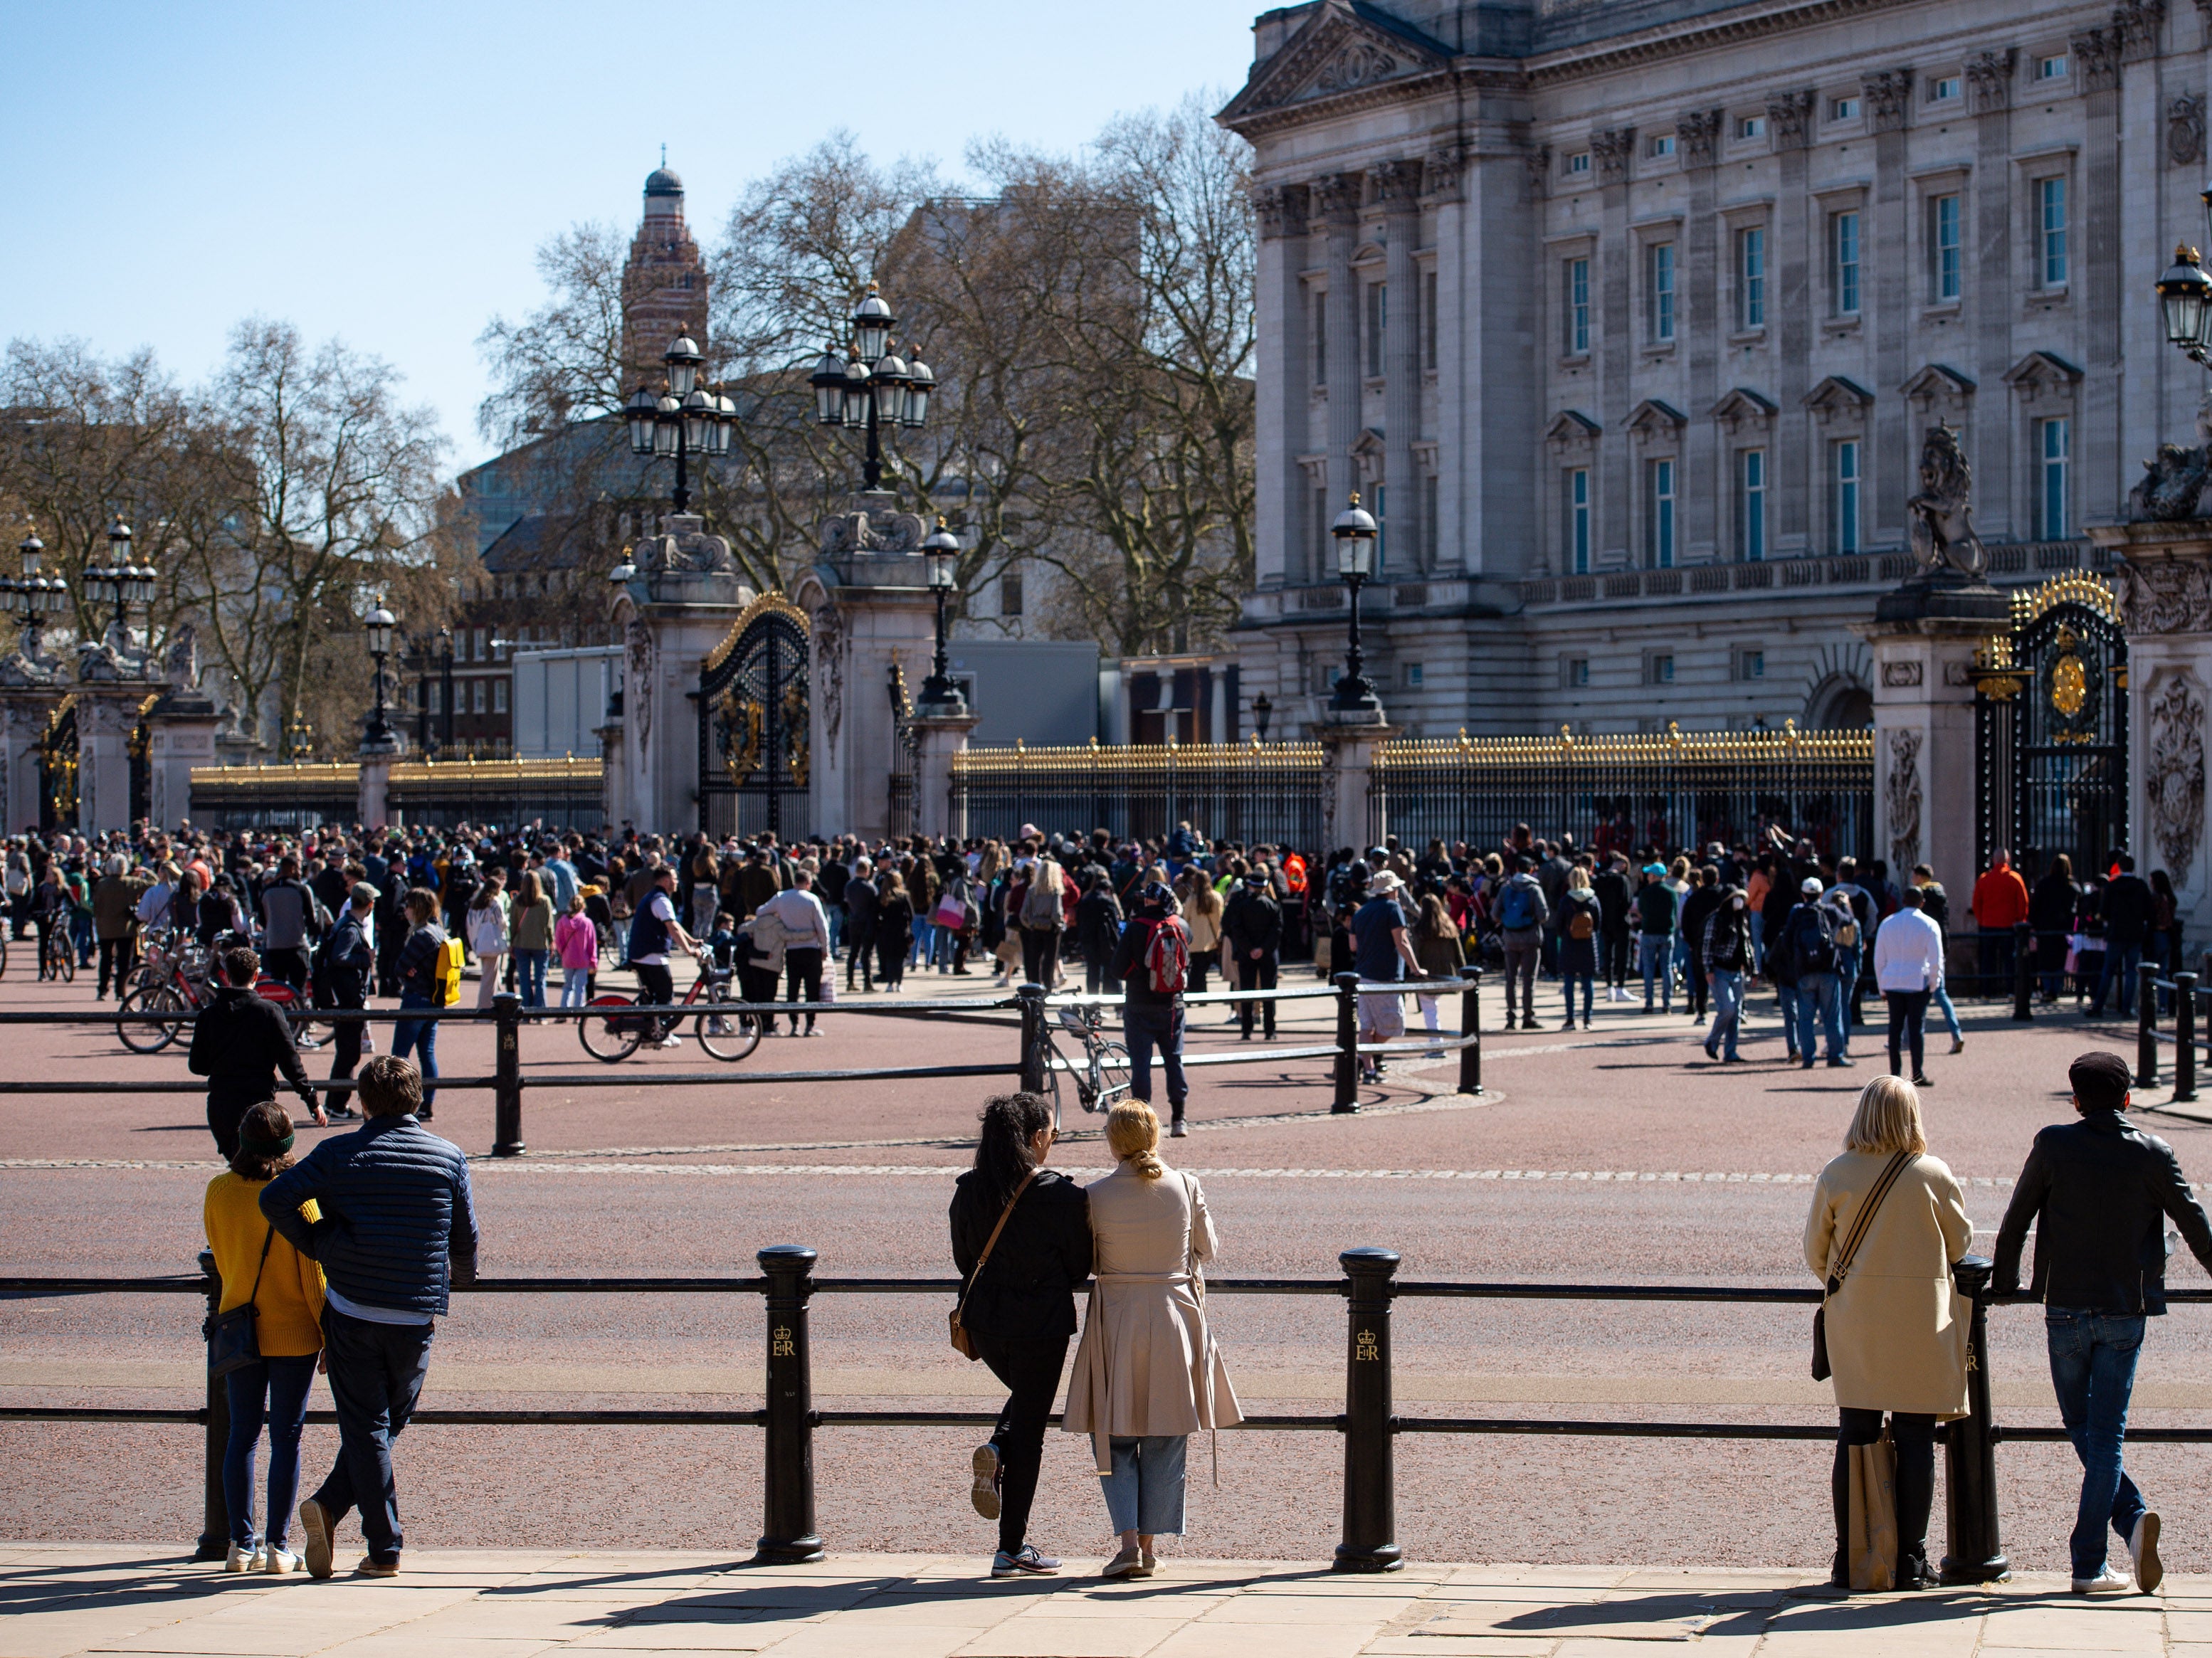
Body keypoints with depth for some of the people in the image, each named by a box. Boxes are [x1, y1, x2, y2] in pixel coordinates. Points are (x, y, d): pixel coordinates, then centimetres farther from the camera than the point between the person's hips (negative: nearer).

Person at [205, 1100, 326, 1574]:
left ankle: (241, 1543, 10)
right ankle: (276, 1547, 4)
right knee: (286, 1437, 3)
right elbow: (313, 1272, -10)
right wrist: (331, 1336, -3)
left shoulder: (218, 1191, -2)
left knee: (242, 1434, 11)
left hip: (239, 1330, 3)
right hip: (294, 1332, -3)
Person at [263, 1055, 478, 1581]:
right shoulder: (448, 1158, 1)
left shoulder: (339, 1153, -2)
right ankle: (331, 1504, -1)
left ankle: (386, 1551, -3)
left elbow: (275, 1198, -12)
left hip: (351, 1311, -1)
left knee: (365, 1427, 3)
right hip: (416, 1317, 1)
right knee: (386, 1424, 14)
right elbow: (466, 1238, 9)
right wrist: (462, 1276, 30)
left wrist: (317, 1246, 1)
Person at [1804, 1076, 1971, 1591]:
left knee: (1854, 1438, 7)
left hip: (1853, 1321, 2)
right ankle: (1910, 1562, 7)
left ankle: (1850, 1560, 9)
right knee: (1915, 1441, 5)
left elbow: (1815, 1252, 5)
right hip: (1921, 1322, -1)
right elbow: (1961, 1243, 6)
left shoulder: (1836, 1176, -4)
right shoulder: (1934, 1176, -8)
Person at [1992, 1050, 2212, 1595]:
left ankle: (2134, 1517, -1)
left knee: (2082, 1428, 13)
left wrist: (2004, 1281, 18)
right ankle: (2088, 1565, -5)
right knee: (2107, 1434, 2)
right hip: (2125, 1313, 0)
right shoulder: (2153, 1155, -3)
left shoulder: (2053, 1145, -5)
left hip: (2065, 1310, 0)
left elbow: (2017, 1218, 3)